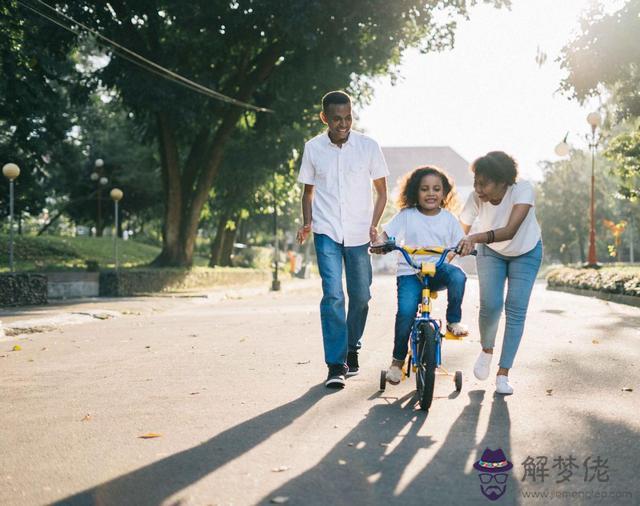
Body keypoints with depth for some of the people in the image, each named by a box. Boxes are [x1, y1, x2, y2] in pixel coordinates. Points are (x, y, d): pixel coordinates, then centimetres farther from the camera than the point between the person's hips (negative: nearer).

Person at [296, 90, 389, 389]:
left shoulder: (368, 147, -1)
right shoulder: (313, 148, 2)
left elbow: (381, 191, 7)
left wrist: (374, 226, -6)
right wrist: (307, 223, -1)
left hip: (358, 233, 1)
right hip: (327, 232, -1)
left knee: (360, 295, 6)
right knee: (332, 294, -12)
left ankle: (352, 348, 30)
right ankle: (336, 366, -9)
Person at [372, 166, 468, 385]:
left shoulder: (448, 219, 7)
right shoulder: (407, 215, 1)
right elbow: (386, 234, -3)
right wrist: (379, 243, -27)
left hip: (438, 269, 2)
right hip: (410, 272, -1)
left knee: (457, 275, -34)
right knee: (406, 311, -24)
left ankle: (454, 321, -9)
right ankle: (397, 360, -2)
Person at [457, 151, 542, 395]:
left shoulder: (523, 190, -35)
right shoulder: (476, 198, -27)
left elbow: (510, 230, -47)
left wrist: (476, 238, -61)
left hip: (526, 253, -1)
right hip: (491, 252, 1)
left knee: (516, 311, -8)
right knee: (490, 305, -15)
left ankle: (503, 374, 3)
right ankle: (486, 350, 16)